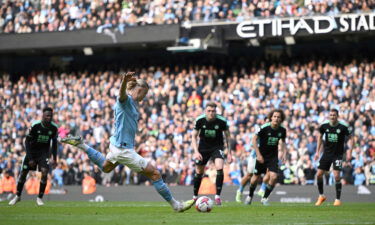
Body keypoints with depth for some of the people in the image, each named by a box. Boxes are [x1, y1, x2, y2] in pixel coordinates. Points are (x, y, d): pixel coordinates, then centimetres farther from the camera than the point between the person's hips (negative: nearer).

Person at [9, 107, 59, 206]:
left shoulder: (54, 128, -13)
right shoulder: (35, 126, -23)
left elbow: (54, 142, 4)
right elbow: (27, 141, -16)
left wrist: (54, 158, 4)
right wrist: (30, 158, -20)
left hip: (44, 152, 1)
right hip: (32, 151, -1)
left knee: (44, 172, -19)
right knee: (23, 173, 2)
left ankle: (40, 198, -4)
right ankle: (18, 196, 24)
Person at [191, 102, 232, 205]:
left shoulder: (222, 121, -18)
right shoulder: (199, 120, -16)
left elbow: (227, 135, -2)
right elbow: (194, 136, -4)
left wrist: (229, 153, -2)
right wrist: (196, 151, -16)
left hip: (217, 147, -2)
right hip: (203, 147, 2)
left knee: (219, 168, -25)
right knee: (199, 172, 8)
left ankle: (217, 196, -17)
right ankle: (195, 197, 27)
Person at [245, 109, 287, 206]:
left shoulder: (282, 130, -7)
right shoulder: (265, 128, -19)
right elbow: (254, 139, -12)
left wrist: (284, 153, -1)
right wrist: (258, 154, -16)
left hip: (273, 157, 2)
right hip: (262, 156, -2)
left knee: (274, 177, -15)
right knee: (256, 177, 7)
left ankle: (265, 198, 4)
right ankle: (250, 196, 34)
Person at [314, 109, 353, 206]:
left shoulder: (343, 126, -14)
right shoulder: (324, 125, -5)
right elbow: (320, 136, 12)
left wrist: (349, 152, -11)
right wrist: (318, 151, 10)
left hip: (338, 154, -4)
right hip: (326, 153, 4)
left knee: (337, 176, -13)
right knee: (319, 174, 0)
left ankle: (338, 199, 1)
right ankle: (321, 196, 21)